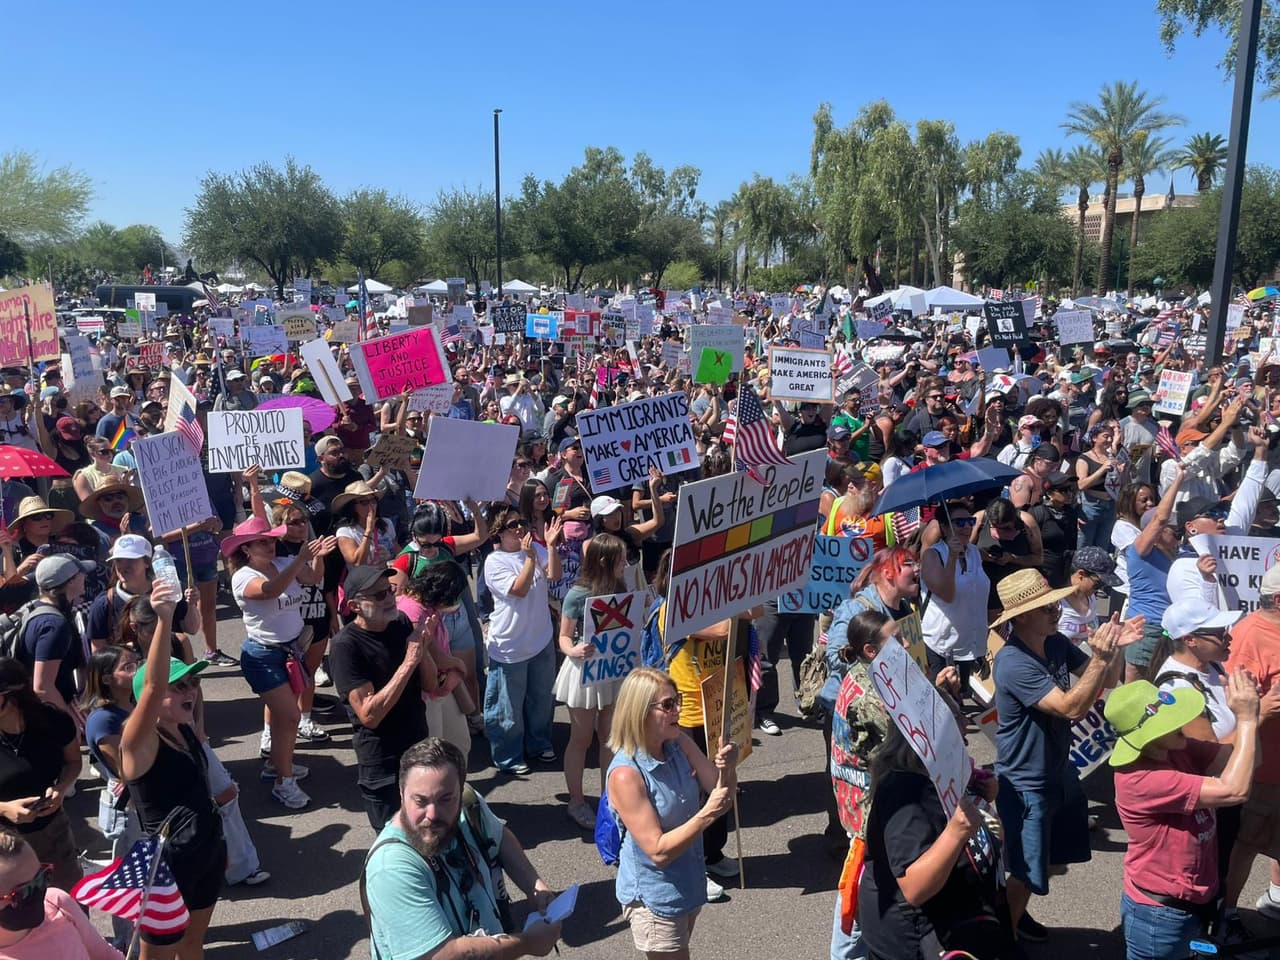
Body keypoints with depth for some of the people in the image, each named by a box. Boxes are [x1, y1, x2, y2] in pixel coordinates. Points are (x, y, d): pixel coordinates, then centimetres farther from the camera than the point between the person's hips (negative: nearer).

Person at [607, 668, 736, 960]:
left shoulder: (680, 744, -8)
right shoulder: (626, 774, -28)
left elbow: (722, 794, -4)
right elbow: (659, 851, -27)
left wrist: (727, 768, -24)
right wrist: (707, 815, -32)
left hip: (688, 885, 7)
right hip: (653, 899, -7)